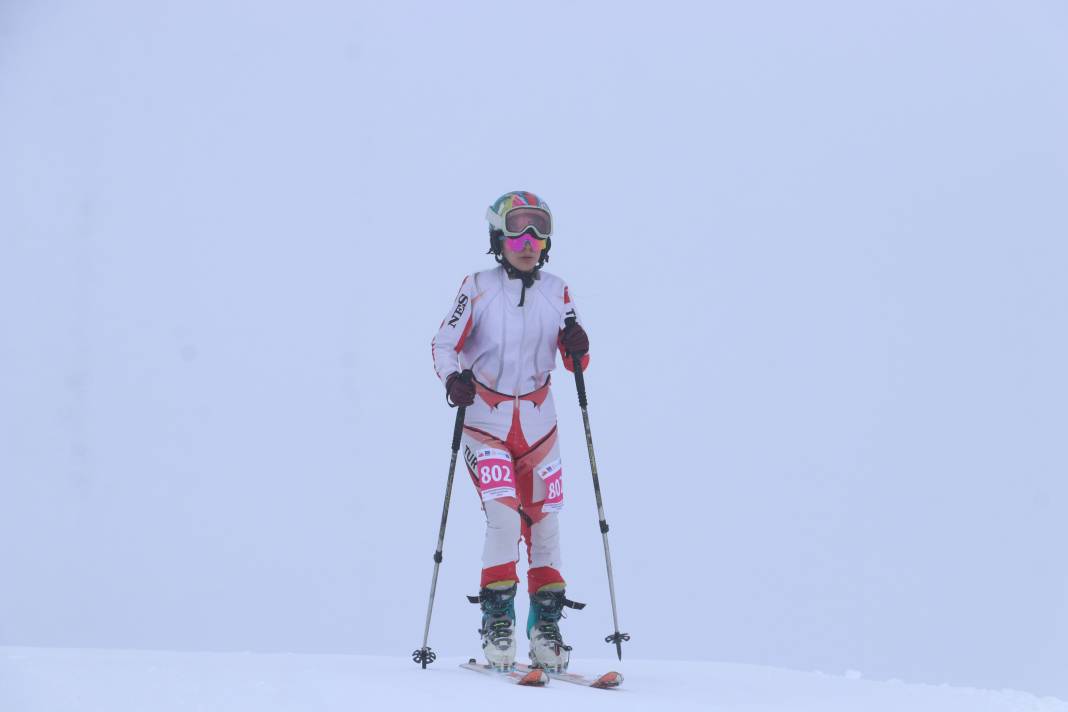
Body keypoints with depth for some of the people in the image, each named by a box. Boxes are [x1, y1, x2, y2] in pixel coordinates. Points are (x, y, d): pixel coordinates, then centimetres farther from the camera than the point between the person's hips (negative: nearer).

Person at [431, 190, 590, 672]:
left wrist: (577, 347, -12)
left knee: (544, 521, 4)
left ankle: (546, 623, 14)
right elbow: (444, 344, -1)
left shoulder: (557, 294, 6)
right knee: (504, 516, -17)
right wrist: (453, 378, -21)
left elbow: (575, 362, 11)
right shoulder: (478, 290, -4)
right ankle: (497, 617, -5)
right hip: (486, 421, -3)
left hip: (538, 423, 3)